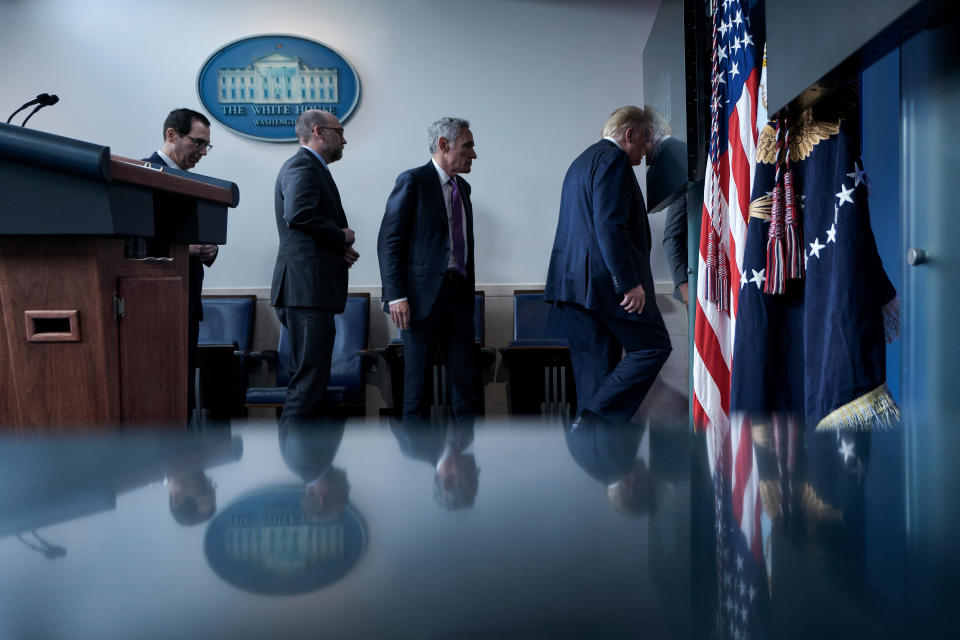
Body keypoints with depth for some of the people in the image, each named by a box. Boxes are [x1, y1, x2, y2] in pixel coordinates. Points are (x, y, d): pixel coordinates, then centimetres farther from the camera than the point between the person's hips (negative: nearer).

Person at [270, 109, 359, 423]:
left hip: (310, 290, 11)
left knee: (312, 375, 12)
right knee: (309, 376, -12)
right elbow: (298, 215, -23)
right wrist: (341, 236, -10)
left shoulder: (311, 168, 26)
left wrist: (340, 249, 9)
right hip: (307, 287, -11)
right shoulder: (302, 166, -7)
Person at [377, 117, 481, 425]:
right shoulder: (413, 181, -6)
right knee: (417, 377, 1)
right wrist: (396, 296, -18)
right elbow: (388, 241, -11)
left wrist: (469, 291, 16)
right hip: (423, 294, -7)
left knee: (468, 377, 6)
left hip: (458, 294, 7)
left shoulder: (462, 188, 17)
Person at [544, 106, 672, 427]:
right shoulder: (613, 159, -8)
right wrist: (630, 282, -20)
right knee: (654, 346, -2)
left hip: (575, 280, 10)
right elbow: (610, 226, -19)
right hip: (604, 279, -10)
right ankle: (592, 416, -9)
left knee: (594, 365, 10)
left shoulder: (583, 160, 25)